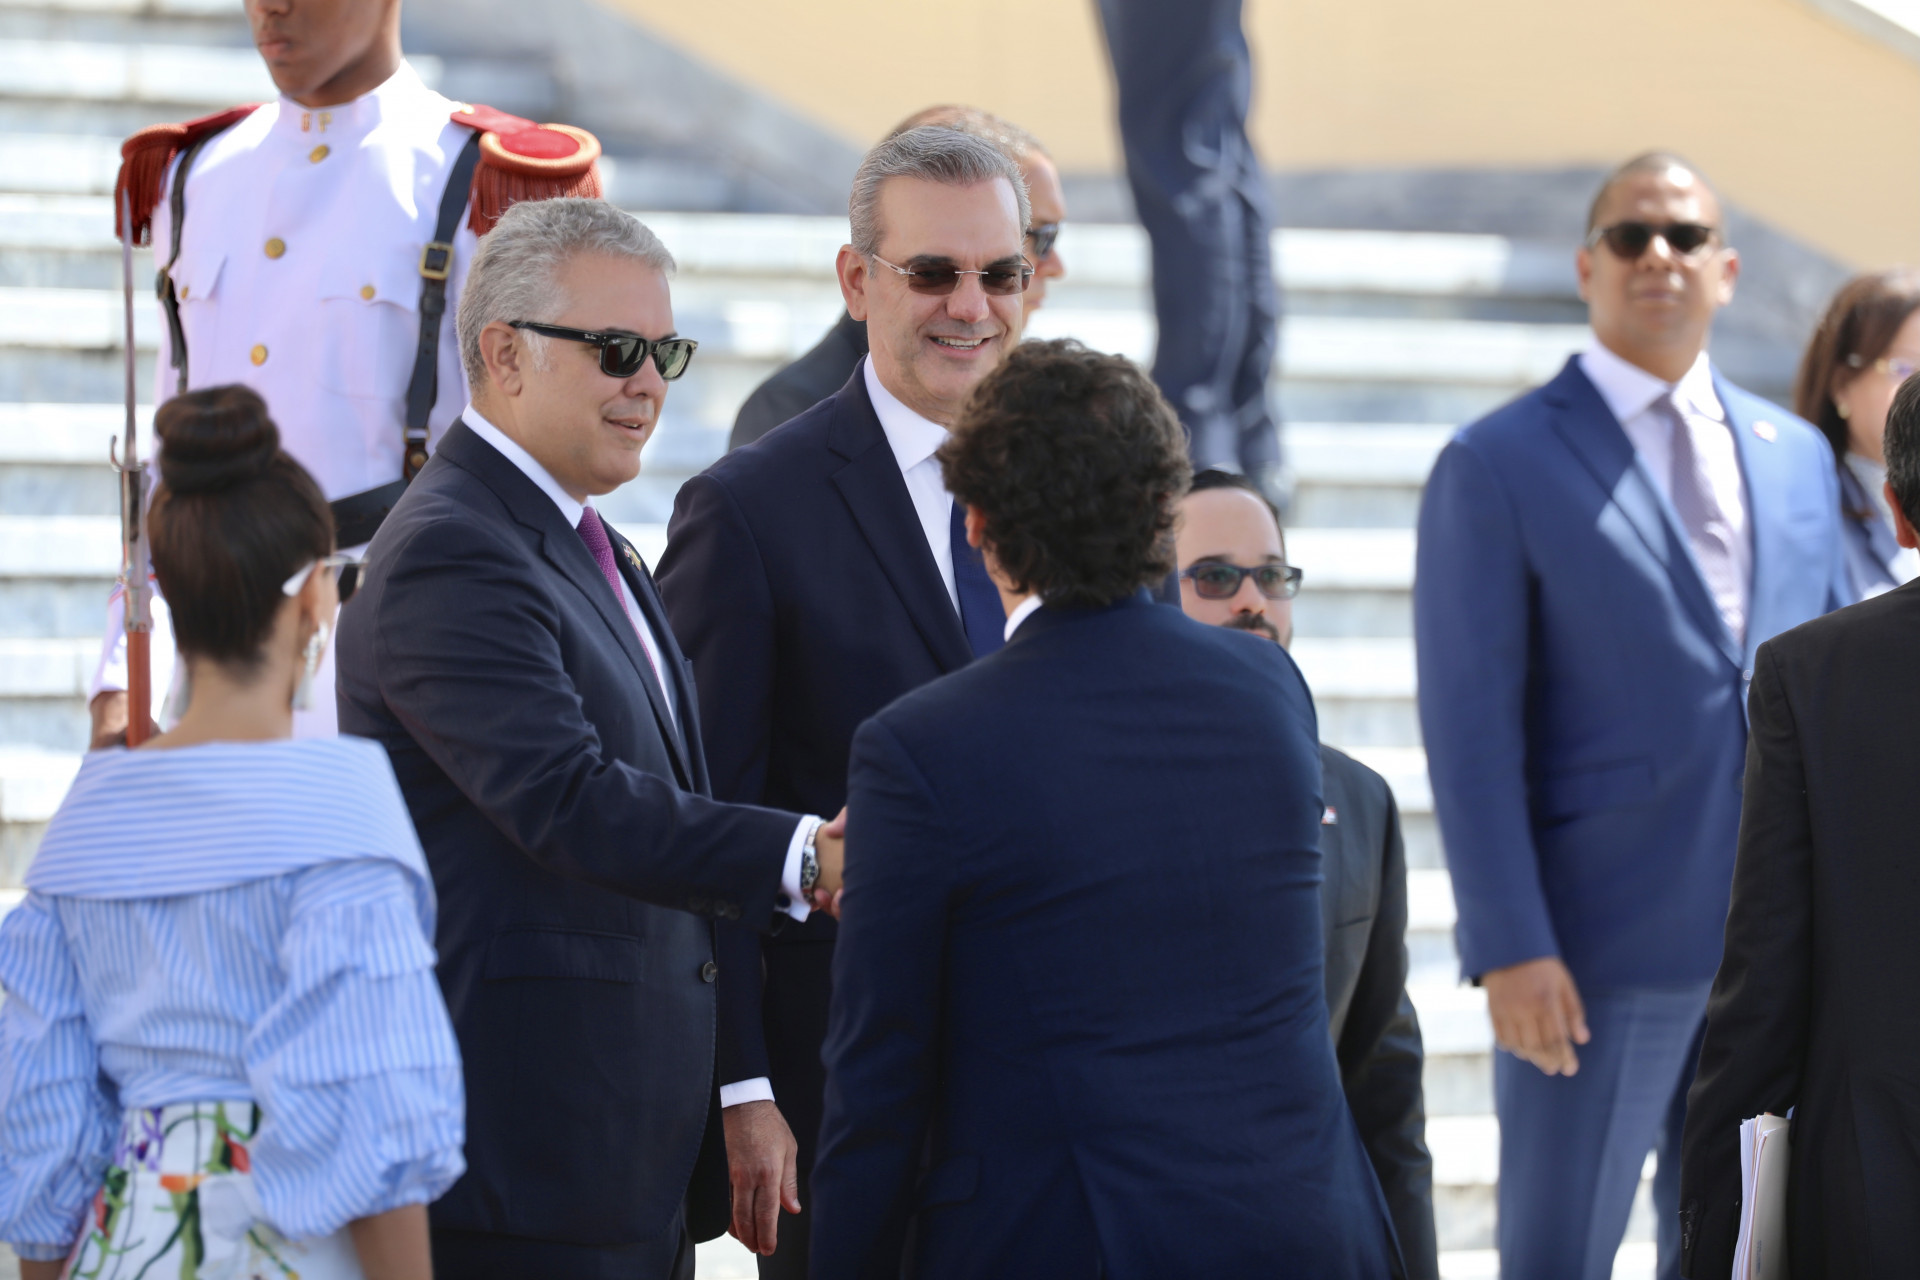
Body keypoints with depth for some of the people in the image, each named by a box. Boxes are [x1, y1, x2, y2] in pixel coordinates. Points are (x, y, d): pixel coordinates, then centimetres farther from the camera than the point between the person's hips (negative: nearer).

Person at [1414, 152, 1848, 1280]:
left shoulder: (1799, 458, 13)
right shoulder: (1498, 467, -4)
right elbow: (1471, 729, -8)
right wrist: (1510, 946, -15)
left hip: (1779, 945, 5)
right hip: (1600, 952, -5)